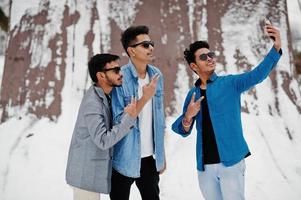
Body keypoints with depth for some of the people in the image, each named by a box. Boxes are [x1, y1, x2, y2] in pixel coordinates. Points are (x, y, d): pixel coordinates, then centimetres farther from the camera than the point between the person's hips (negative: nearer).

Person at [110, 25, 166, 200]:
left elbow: (159, 117, 8)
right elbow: (118, 120, -16)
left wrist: (161, 153, 12)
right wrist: (144, 98, -27)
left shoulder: (157, 75, 1)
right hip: (125, 158, -5)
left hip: (151, 157, 5)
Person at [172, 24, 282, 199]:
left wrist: (276, 48, -33)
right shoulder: (192, 94, 6)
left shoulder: (230, 83, -2)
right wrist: (188, 116, -13)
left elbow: (257, 75, -20)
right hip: (205, 165, 3)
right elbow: (182, 131, 7)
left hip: (231, 161, -3)